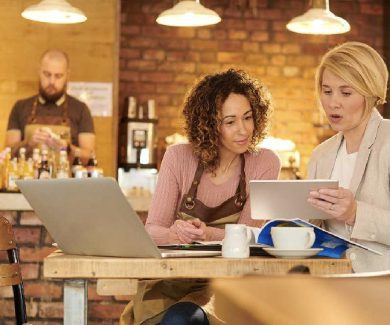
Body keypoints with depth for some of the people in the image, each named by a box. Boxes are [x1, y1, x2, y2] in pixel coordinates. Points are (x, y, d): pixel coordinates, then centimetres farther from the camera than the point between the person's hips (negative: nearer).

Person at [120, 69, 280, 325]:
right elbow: (152, 229, -2)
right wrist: (173, 234, -27)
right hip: (169, 279, 1)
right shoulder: (179, 157, 1)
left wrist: (208, 234, -28)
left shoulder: (264, 163, -1)